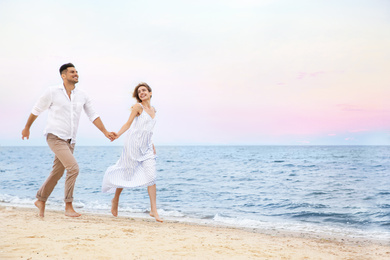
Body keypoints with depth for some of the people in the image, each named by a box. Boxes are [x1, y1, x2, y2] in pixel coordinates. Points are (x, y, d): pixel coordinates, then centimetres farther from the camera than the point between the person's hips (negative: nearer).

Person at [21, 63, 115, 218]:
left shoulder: (82, 96, 7)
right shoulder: (53, 92, -5)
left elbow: (93, 116, 11)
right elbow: (37, 110, 7)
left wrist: (105, 132, 1)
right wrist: (27, 128, 16)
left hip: (70, 141, 6)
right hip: (55, 137, -6)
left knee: (57, 173, 12)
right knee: (73, 168, -19)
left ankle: (41, 200, 32)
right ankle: (68, 207, -10)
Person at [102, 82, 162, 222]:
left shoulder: (153, 110, 15)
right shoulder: (138, 107, -6)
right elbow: (128, 123, -9)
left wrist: (152, 145, 16)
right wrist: (118, 134, -25)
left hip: (146, 147, 6)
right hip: (133, 144, -6)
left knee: (151, 176, -7)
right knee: (127, 174, 5)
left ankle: (153, 210, -5)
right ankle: (115, 200, 31)